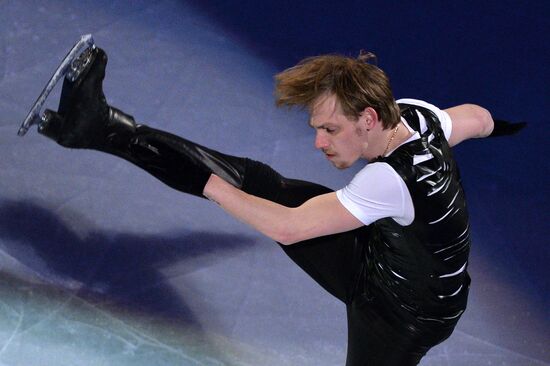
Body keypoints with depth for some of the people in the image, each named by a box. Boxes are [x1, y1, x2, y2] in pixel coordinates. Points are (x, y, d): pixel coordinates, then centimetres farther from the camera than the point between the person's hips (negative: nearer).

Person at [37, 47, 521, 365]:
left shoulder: (394, 181, -40)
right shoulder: (415, 113, -15)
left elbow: (287, 228, -38)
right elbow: (480, 119, 8)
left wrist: (211, 185, -26)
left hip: (403, 314, -7)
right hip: (369, 255, 8)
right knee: (256, 181, -8)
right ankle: (105, 128, -13)